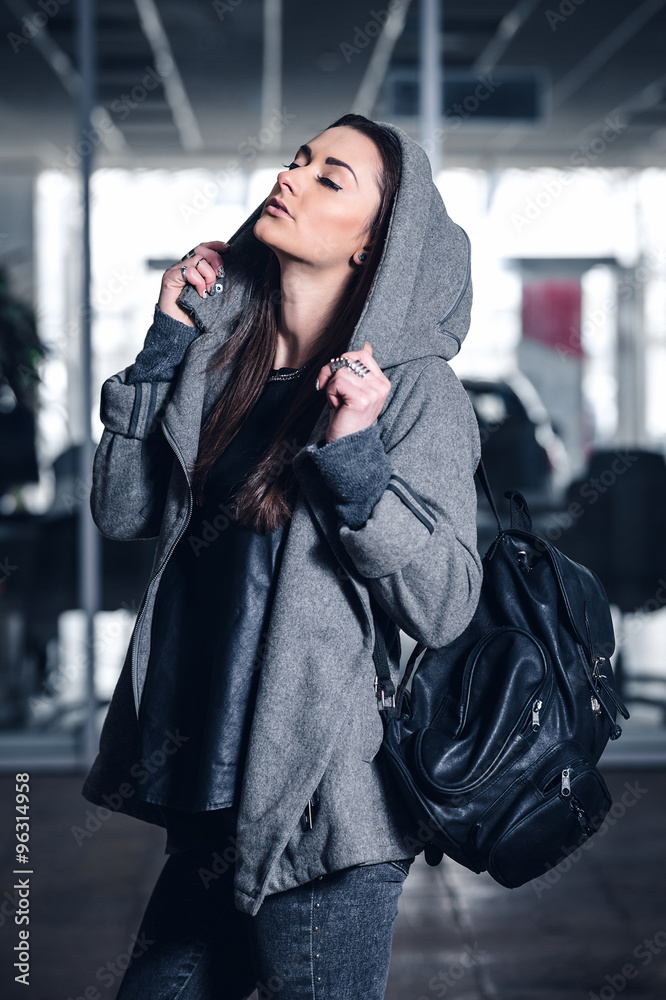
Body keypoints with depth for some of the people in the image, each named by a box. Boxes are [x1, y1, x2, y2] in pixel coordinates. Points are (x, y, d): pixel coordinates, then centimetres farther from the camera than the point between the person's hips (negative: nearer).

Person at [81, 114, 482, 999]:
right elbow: (122, 512, 4)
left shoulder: (416, 387, -9)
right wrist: (165, 344, 1)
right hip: (212, 792, 6)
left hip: (322, 805, -6)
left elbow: (444, 604, -13)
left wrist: (352, 455, -22)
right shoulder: (220, 355, 8)